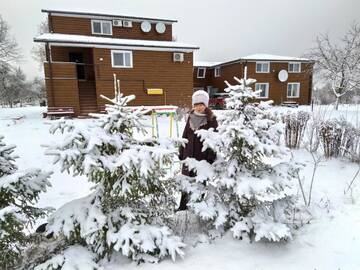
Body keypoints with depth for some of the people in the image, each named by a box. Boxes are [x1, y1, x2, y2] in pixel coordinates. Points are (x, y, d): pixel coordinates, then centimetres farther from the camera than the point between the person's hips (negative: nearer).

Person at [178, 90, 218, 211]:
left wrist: (211, 157, -14)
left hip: (203, 156, -4)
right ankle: (183, 205, 30)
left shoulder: (211, 119, -7)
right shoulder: (191, 117, 6)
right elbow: (185, 136, 10)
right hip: (189, 155, 5)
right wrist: (181, 152, 9)